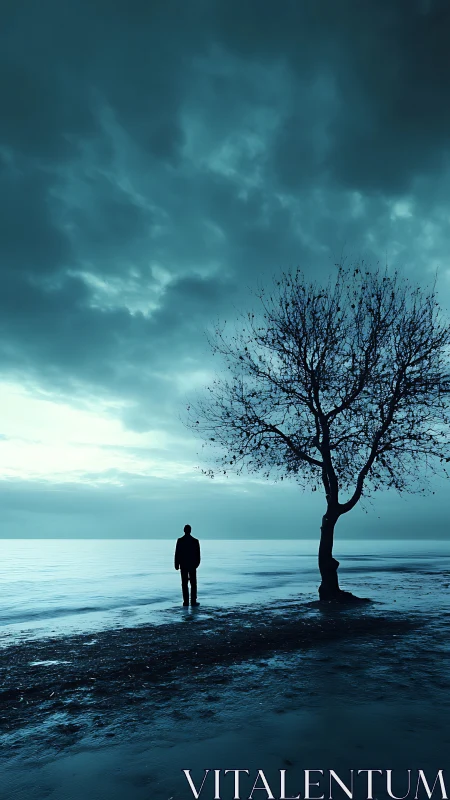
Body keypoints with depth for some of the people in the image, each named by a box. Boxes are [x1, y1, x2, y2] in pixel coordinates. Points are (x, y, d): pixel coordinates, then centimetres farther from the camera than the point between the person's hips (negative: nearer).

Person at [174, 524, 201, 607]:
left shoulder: (180, 540, -5)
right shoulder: (195, 541, -6)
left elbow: (177, 553, -4)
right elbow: (198, 554, -2)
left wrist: (177, 565, 3)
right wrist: (197, 563, 11)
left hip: (183, 565, 1)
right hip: (192, 565, -1)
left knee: (184, 584, 5)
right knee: (193, 584, 5)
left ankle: (186, 601, 3)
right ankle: (193, 601, 3)